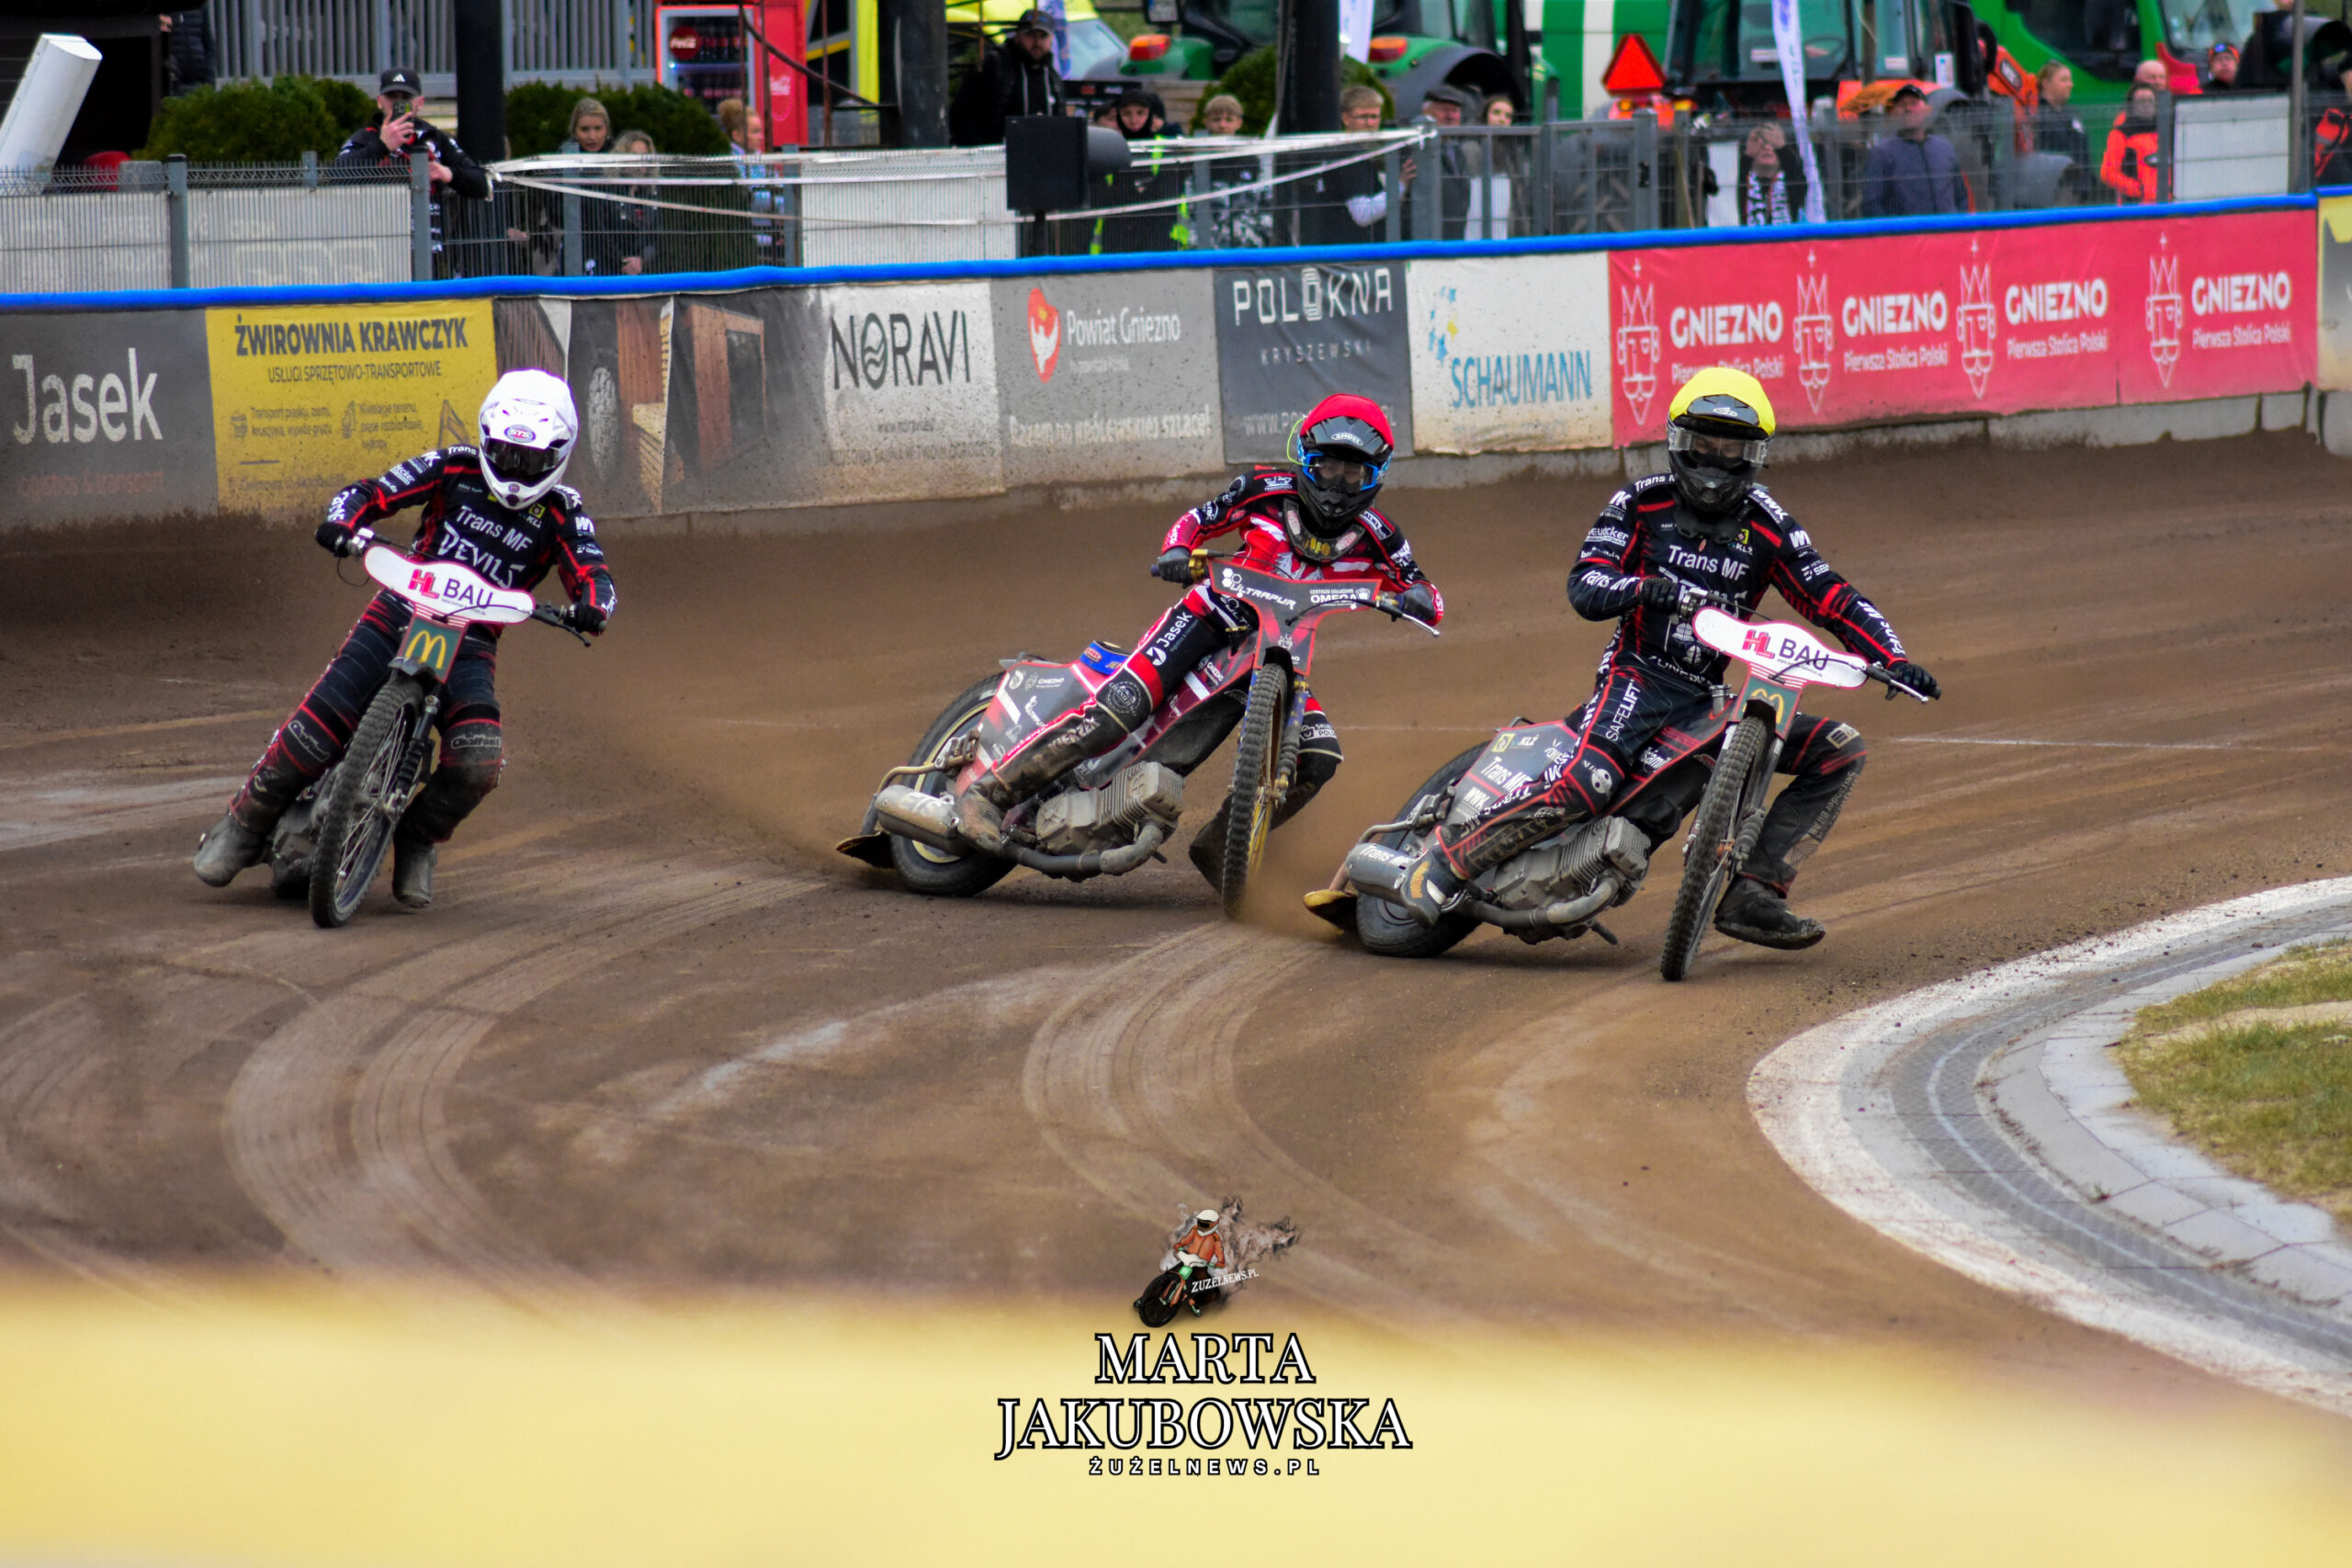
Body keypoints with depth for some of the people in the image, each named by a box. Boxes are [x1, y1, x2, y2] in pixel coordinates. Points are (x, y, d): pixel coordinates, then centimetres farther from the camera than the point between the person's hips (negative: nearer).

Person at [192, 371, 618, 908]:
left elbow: (592, 574, -7)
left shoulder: (561, 514, 4)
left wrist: (593, 605, -32)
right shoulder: (454, 469, 4)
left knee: (479, 758, -24)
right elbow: (372, 494, 1)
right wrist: (342, 521, -21)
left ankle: (419, 841, 4)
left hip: (472, 640, 0)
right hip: (402, 611, 0)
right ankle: (245, 823, 5)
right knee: (317, 728, -15)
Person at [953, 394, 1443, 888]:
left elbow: (1427, 597, 0)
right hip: (1211, 620, -4)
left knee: (1318, 758, -14)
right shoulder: (1269, 490, -6)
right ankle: (989, 791, -22)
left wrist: (1418, 598, -25)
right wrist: (1176, 552, -17)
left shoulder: (1375, 537, -2)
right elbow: (1199, 519, 5)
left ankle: (1219, 848, 4)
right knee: (1120, 708, -23)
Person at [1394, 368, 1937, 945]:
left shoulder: (1768, 526, 7)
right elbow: (1585, 585, -9)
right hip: (1639, 675, -5)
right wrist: (1643, 587, -30)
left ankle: (1753, 896, -10)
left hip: (1711, 696, 5)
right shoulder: (1641, 503, 1)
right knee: (1584, 783, -32)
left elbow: (1831, 598, 4)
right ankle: (1446, 859, -20)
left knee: (1839, 751, -5)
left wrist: (1894, 659, -10)